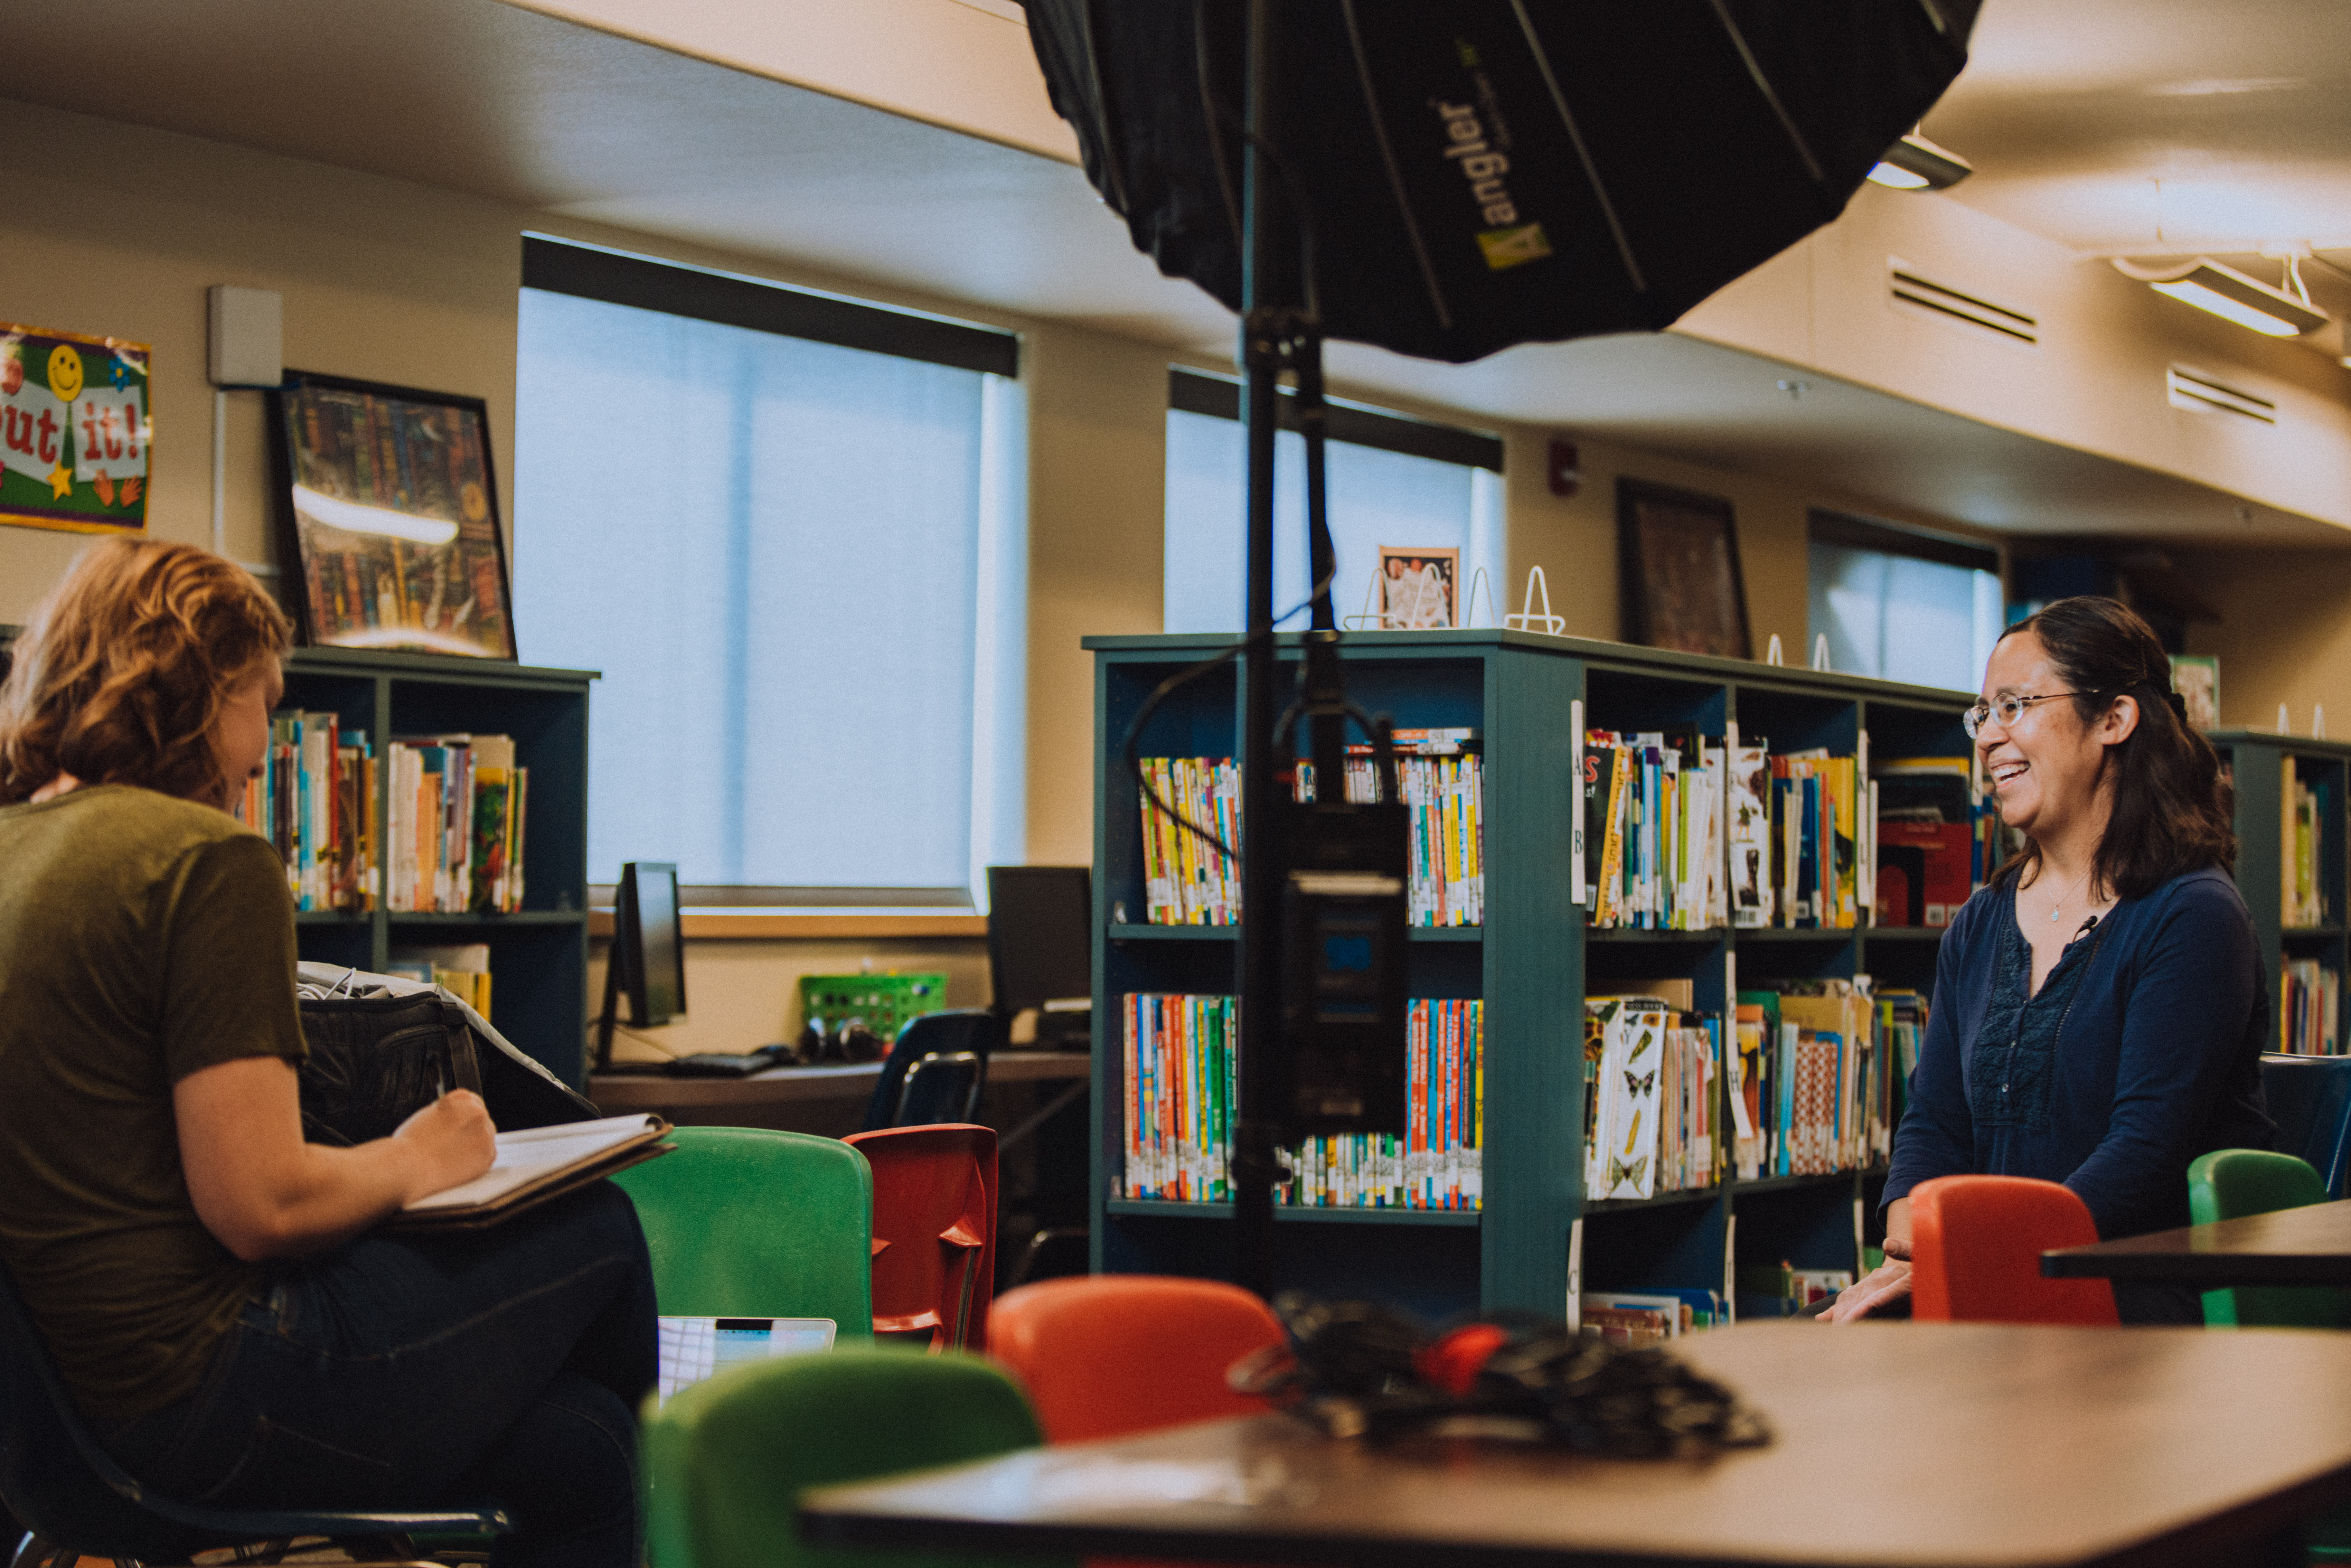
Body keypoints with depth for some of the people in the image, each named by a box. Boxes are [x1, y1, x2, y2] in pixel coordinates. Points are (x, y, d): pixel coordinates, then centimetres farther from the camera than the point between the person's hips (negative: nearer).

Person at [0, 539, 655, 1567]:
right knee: (600, 1230, 12)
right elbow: (262, 1205, -20)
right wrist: (412, 1163, 1)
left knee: (576, 1443, 15)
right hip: (198, 1393, -9)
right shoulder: (209, 862, -16)